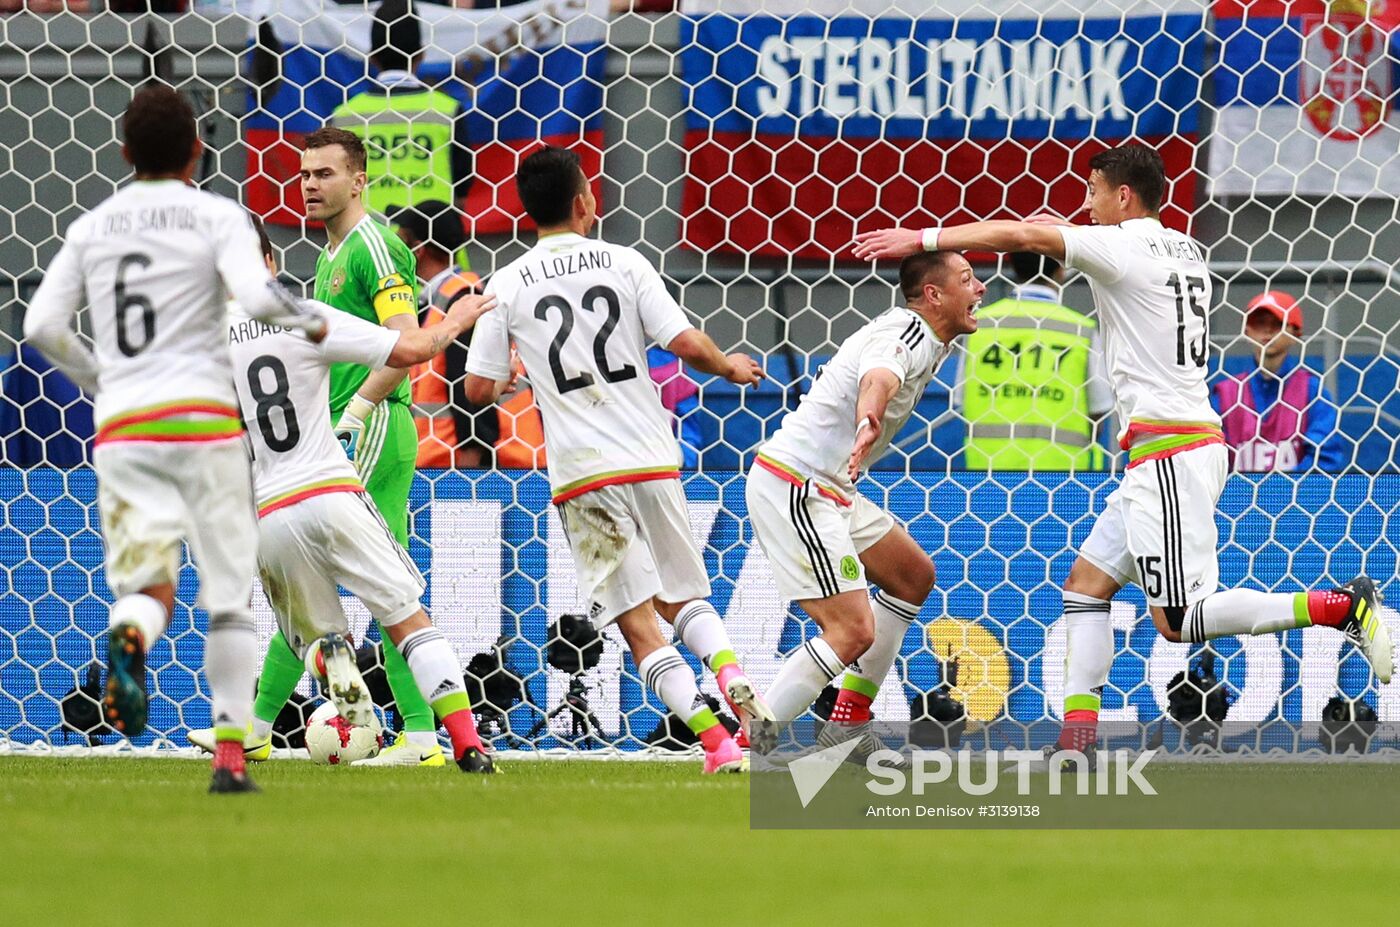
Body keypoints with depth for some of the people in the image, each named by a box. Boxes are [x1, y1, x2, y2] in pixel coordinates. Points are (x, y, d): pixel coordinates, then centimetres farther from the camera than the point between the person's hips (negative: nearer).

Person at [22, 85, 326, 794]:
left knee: (147, 585, 3)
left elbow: (42, 324, 5)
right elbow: (256, 297, -15)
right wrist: (309, 323, 5)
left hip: (120, 424, 3)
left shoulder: (92, 228, 12)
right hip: (201, 415, -3)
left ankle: (130, 634, -36)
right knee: (229, 594, 7)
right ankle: (230, 754, 0)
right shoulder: (216, 216, 1)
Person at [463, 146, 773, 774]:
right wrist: (728, 367, 16)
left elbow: (478, 388, 3)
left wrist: (515, 371, 26)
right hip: (652, 459, 1)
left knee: (637, 623, -1)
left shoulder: (508, 285, 2)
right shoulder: (623, 264, 2)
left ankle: (715, 740, -13)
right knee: (682, 596, 20)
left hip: (582, 475, -1)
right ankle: (730, 674, -9)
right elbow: (688, 344, -5)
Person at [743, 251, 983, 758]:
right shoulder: (905, 336, -19)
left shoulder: (922, 337, 12)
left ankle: (848, 723, 21)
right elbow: (878, 379, -44)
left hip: (826, 489, 11)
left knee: (913, 576, 19)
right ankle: (750, 744, -13)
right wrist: (867, 426, -63)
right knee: (852, 630, -17)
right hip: (793, 488, -11)